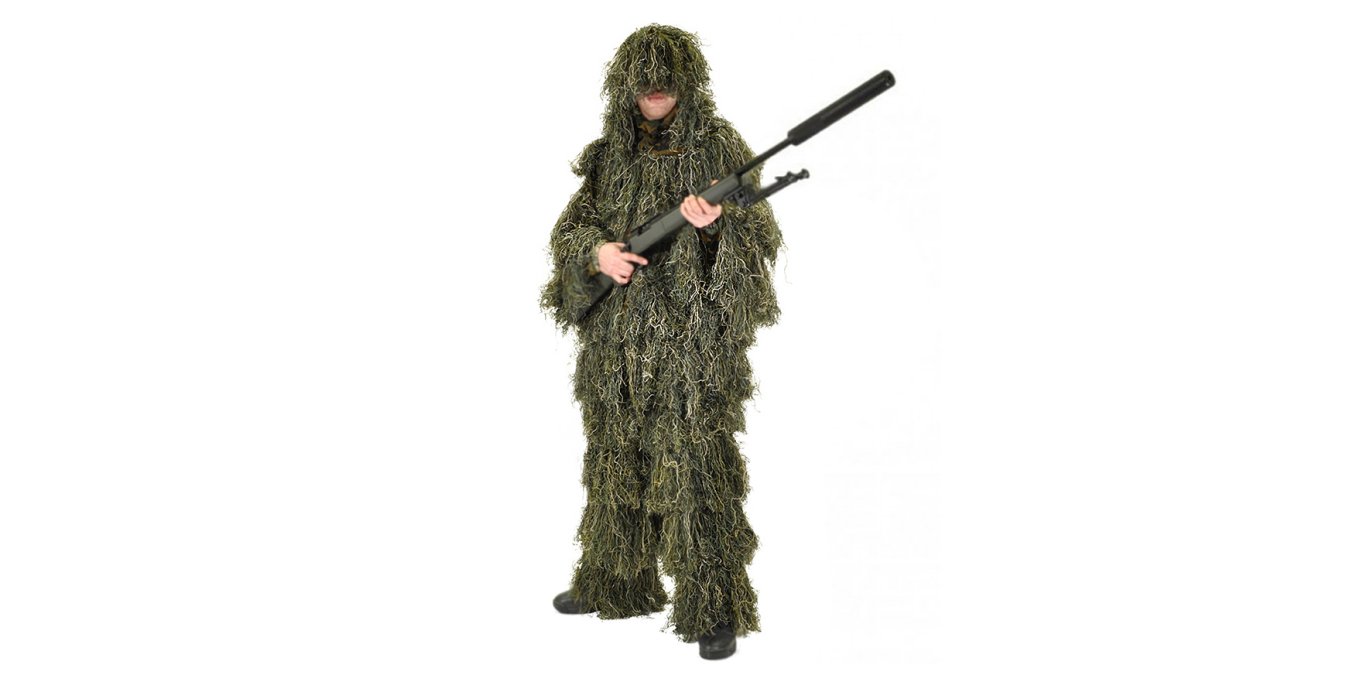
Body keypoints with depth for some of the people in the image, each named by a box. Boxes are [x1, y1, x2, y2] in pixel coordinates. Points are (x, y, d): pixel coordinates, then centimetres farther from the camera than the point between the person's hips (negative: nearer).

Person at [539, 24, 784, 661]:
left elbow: (759, 240, -8)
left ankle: (715, 608, 4)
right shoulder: (609, 154, 10)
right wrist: (597, 251, -11)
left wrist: (714, 228, -28)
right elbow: (570, 227, 10)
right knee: (617, 461, 15)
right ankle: (612, 581, 32)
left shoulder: (719, 146, -3)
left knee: (696, 468, -6)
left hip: (692, 336, -5)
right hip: (617, 338, 5)